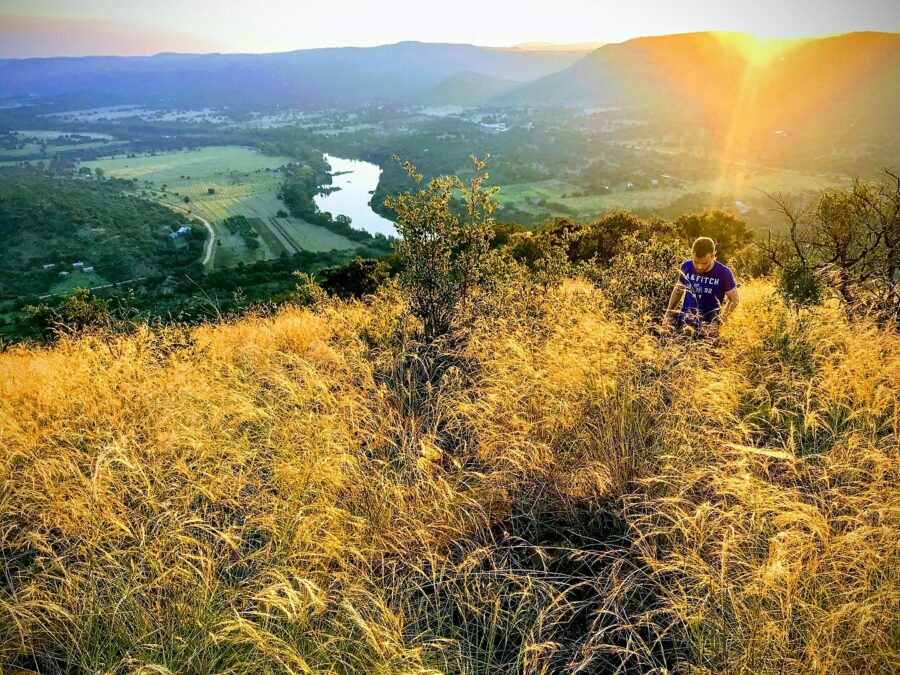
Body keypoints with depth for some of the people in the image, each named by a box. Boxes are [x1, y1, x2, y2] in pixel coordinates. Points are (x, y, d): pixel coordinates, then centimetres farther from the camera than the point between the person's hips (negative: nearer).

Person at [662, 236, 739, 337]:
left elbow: (733, 300, -6)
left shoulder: (723, 273, -17)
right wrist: (668, 314, 4)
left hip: (707, 328, -2)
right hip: (683, 323, 3)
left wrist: (718, 323, -16)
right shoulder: (686, 267, -9)